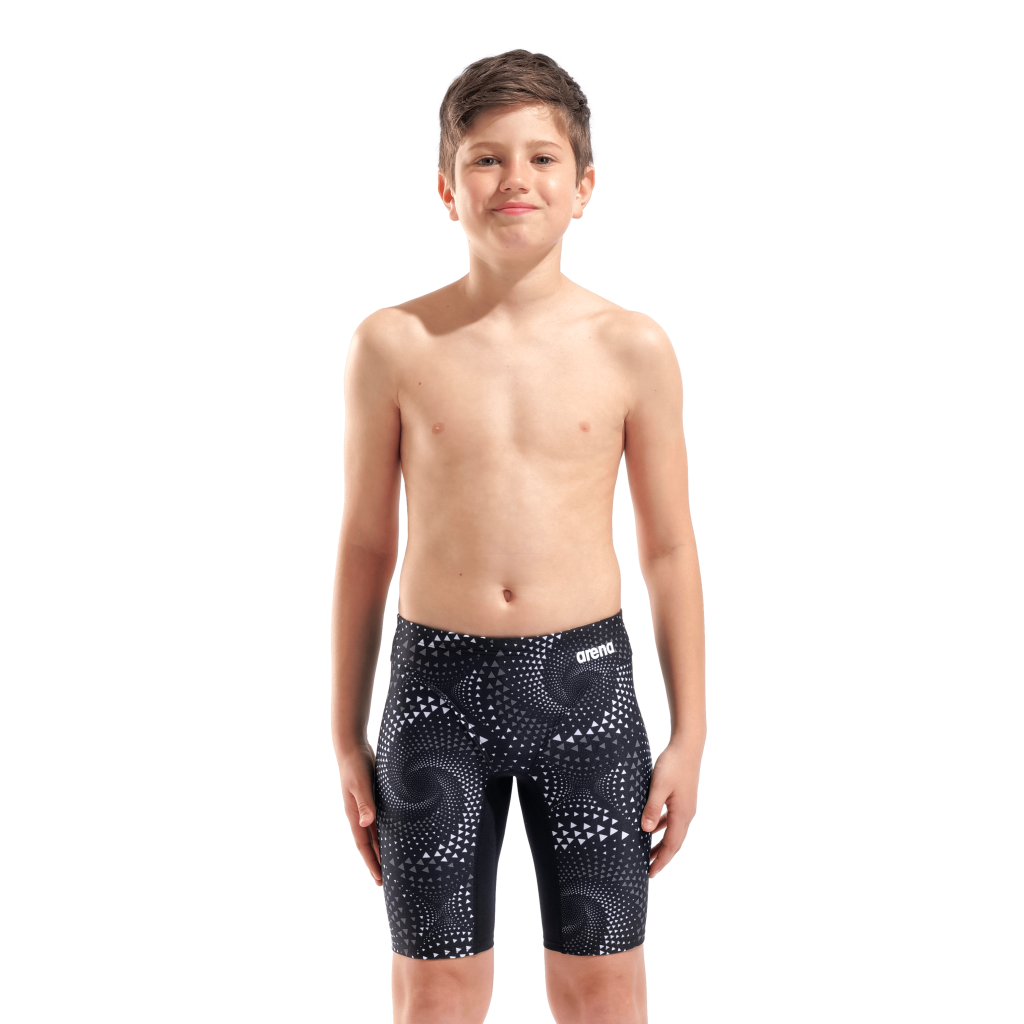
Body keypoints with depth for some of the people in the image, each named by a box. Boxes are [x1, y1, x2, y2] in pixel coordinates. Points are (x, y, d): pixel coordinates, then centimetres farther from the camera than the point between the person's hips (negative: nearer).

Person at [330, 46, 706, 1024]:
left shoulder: (632, 347, 0)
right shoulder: (393, 343, 0)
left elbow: (669, 550, 6)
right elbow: (364, 546, 6)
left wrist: (688, 737, 5)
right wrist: (348, 740, 7)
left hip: (586, 682, 0)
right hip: (439, 682, 0)